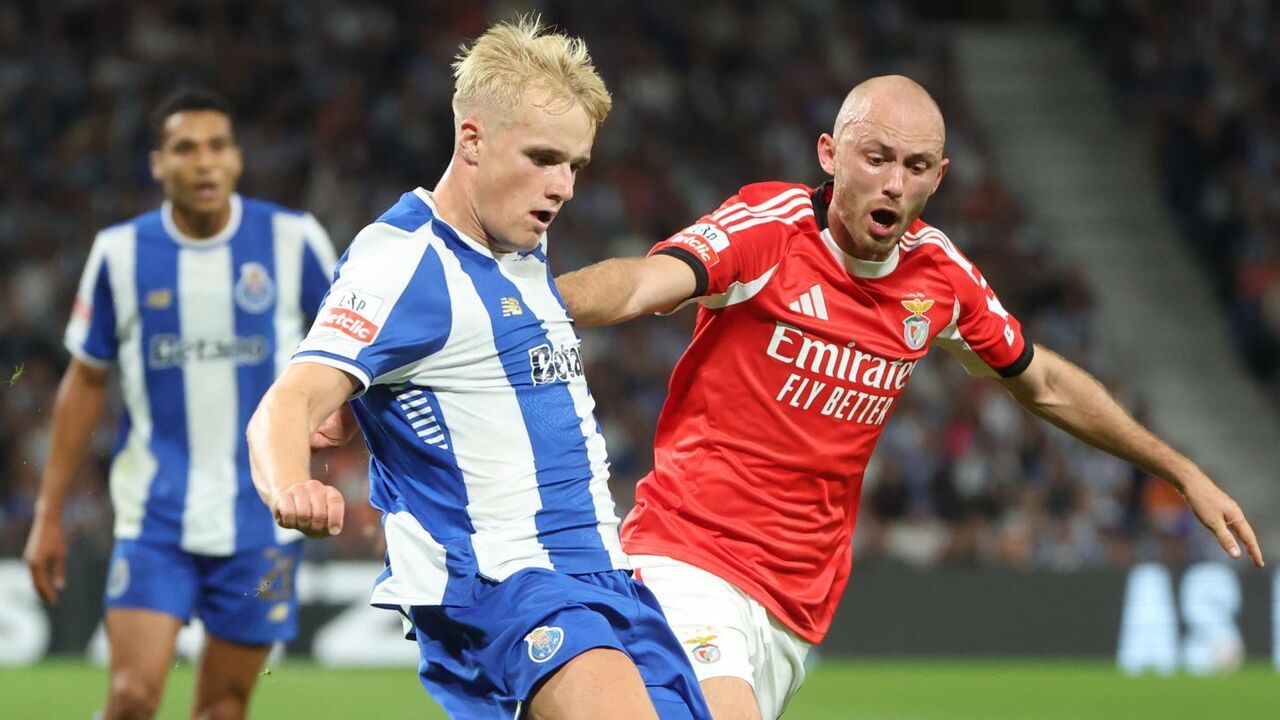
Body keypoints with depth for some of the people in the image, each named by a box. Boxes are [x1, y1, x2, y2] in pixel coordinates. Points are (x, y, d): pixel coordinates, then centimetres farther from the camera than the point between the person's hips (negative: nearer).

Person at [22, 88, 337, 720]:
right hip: (154, 518, 0)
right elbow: (85, 382, 9)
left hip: (261, 519, 0)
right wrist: (48, 515, 9)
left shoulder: (292, 240, -3)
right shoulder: (121, 252, 0)